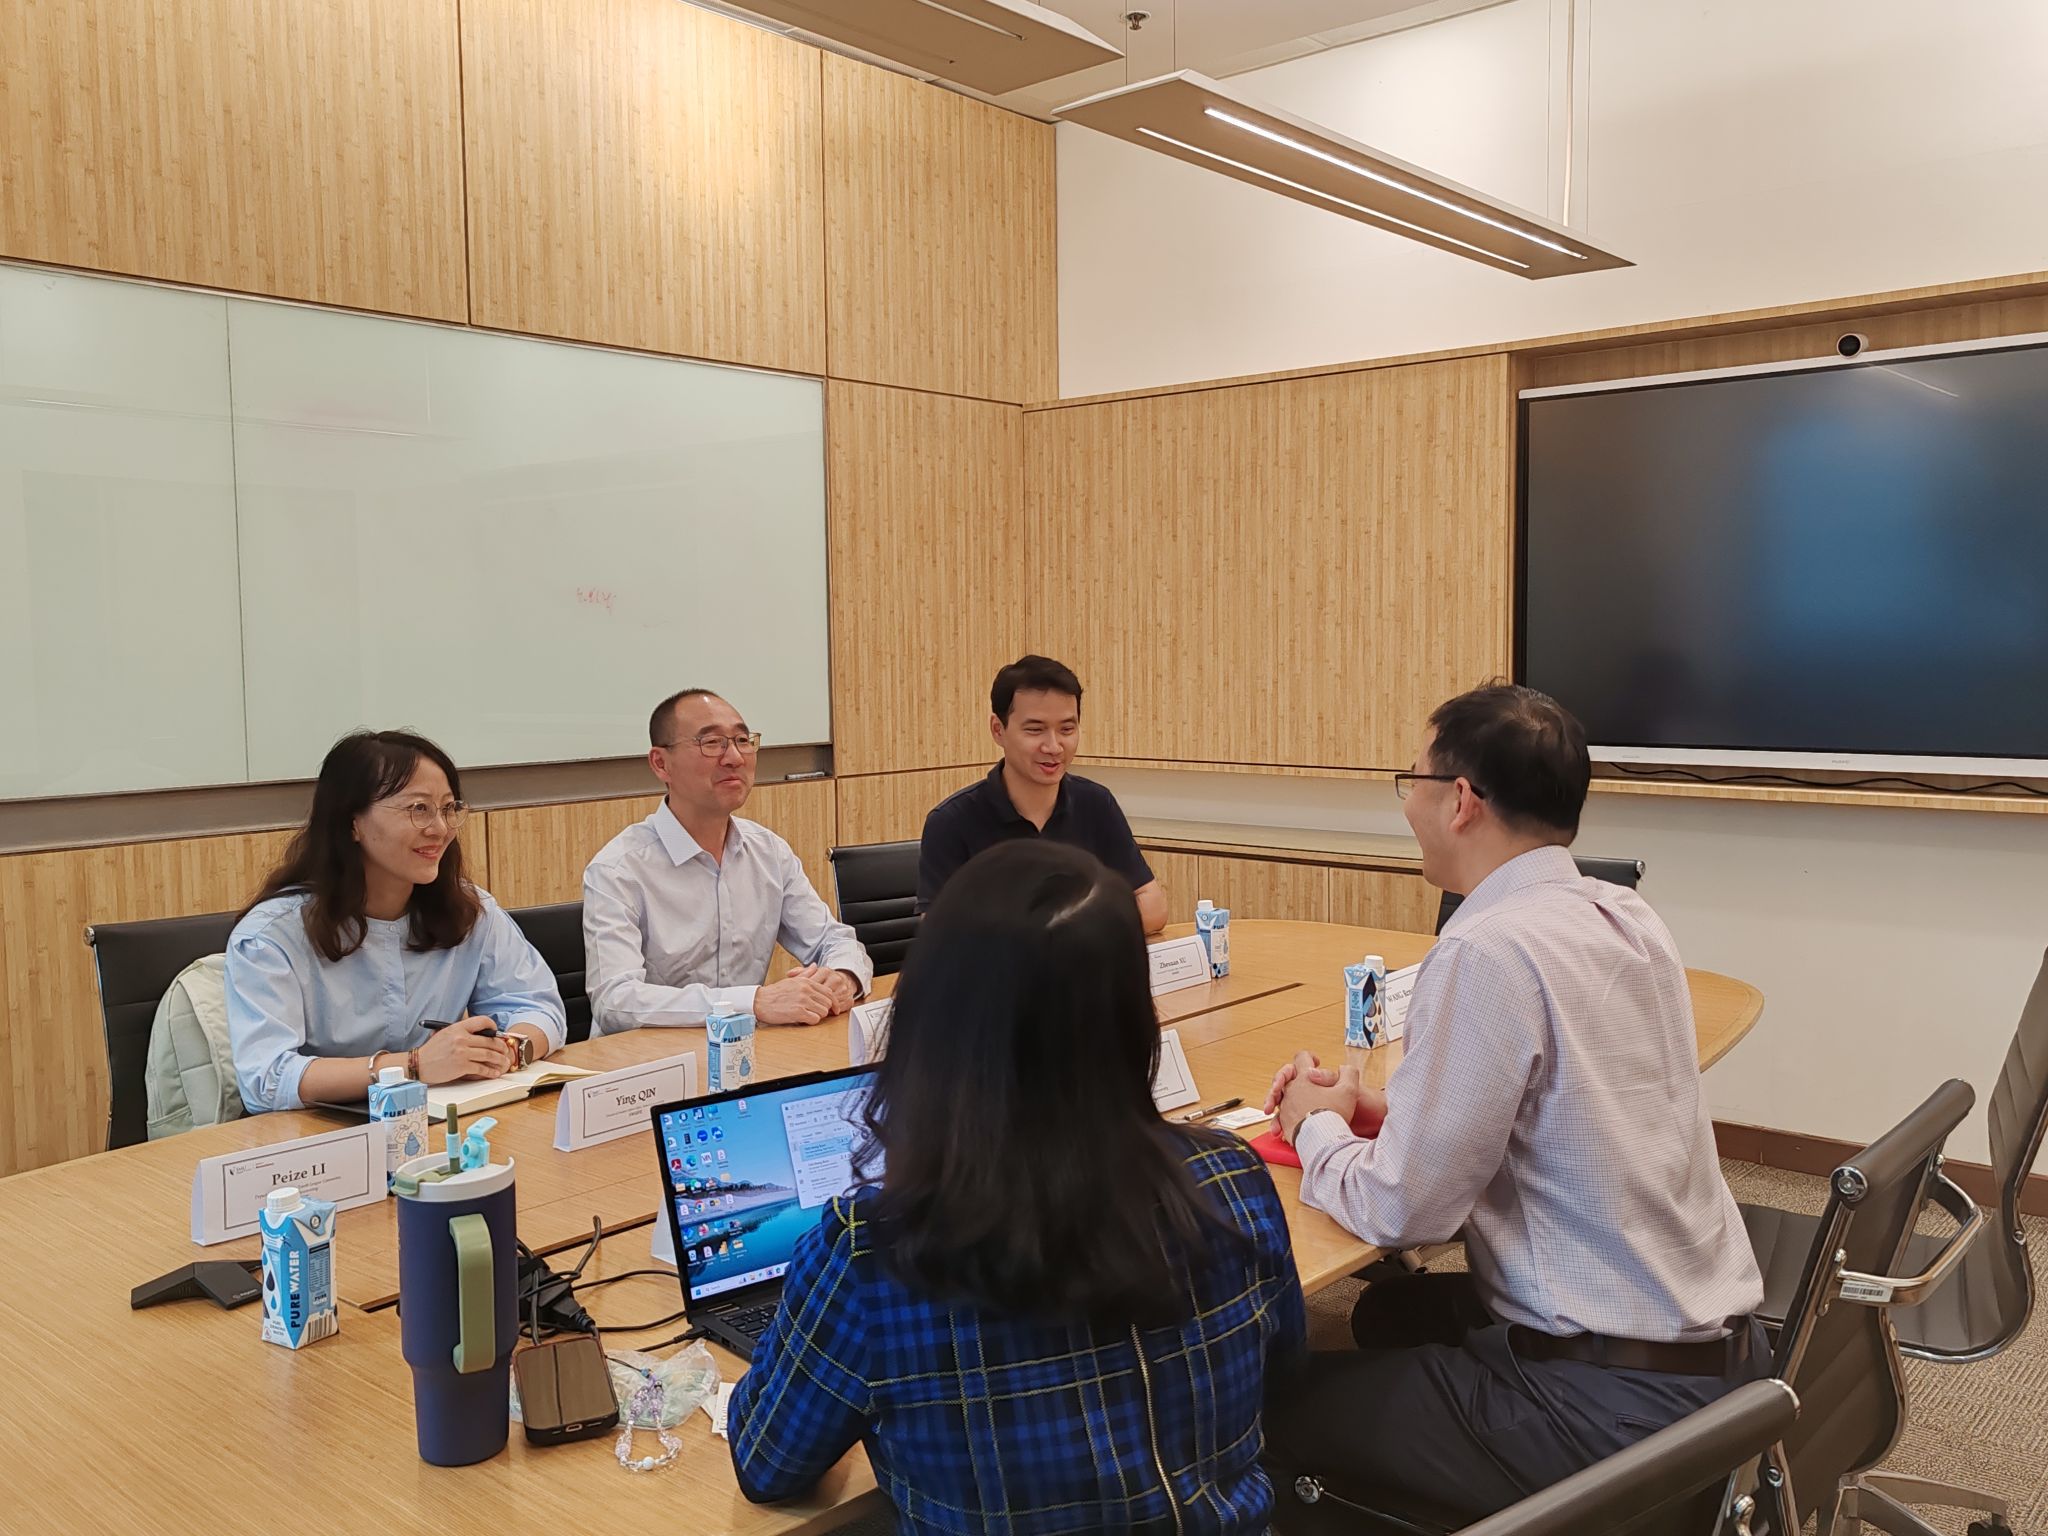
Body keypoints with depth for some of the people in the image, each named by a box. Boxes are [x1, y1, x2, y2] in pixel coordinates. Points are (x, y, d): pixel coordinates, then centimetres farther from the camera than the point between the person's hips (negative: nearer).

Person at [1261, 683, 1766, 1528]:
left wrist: (1318, 1128, 1)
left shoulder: (1487, 951, -23)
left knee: (1274, 1400, 2)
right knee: (1388, 1313, 26)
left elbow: (1401, 1211, -18)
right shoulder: (1626, 916, 4)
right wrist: (1376, 1110, 8)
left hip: (1615, 1397, -9)